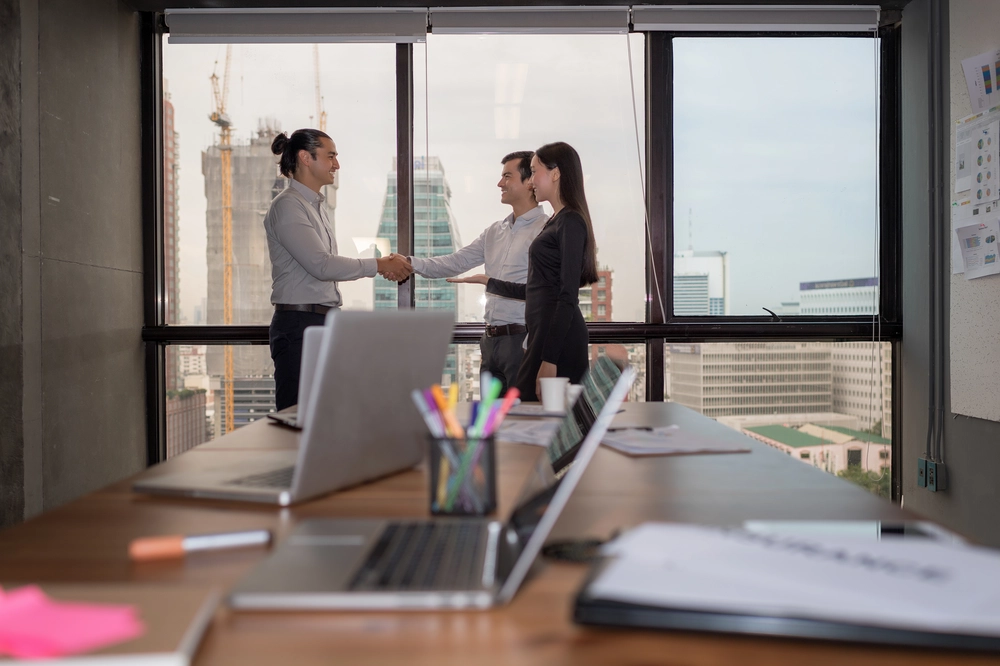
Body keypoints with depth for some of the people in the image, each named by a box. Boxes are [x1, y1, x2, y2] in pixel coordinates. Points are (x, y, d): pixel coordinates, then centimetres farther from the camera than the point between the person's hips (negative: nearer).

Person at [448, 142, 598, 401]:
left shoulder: (570, 222, -9)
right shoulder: (554, 222, 18)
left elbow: (568, 297, -16)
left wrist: (549, 360, -20)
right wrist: (488, 282, 31)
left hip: (558, 340, -9)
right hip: (544, 334, 9)